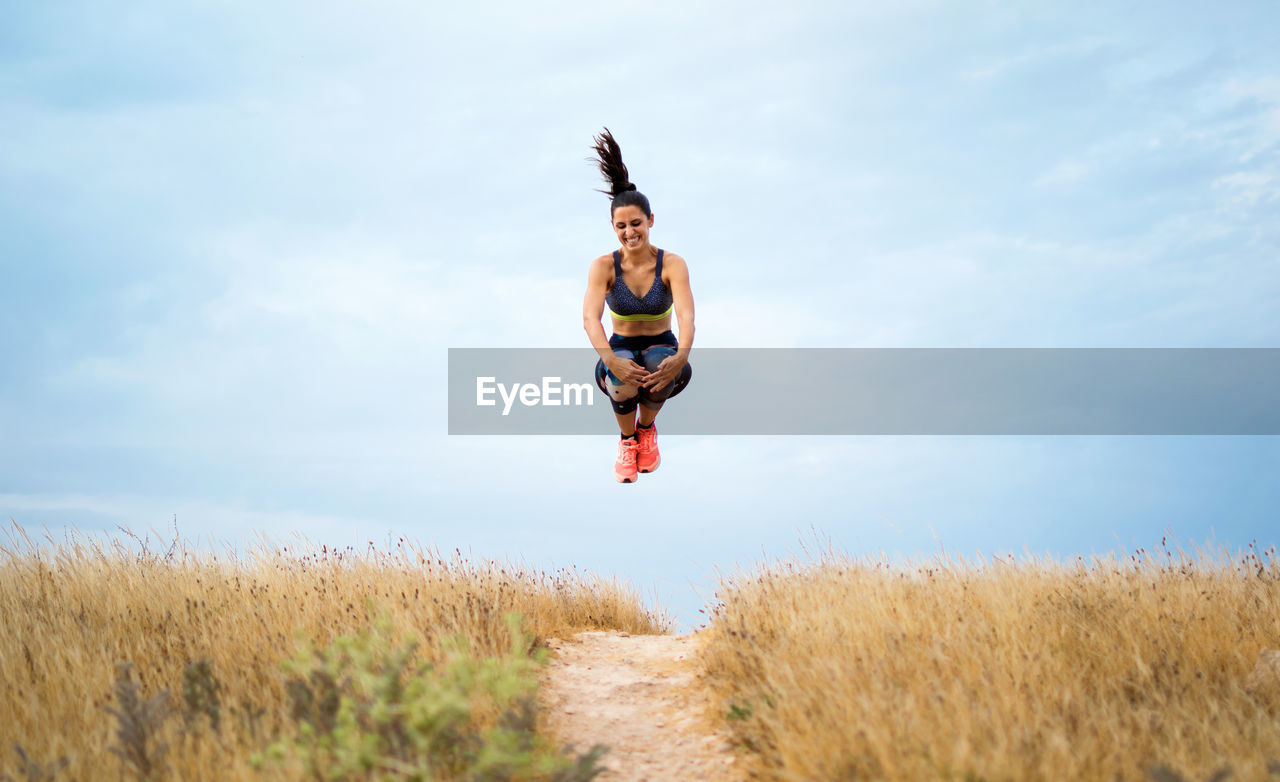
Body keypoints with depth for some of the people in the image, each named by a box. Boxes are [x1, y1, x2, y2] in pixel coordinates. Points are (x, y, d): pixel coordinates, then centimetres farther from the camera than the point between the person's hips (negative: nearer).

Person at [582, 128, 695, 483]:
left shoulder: (672, 264, -14)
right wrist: (610, 359, -45)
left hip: (662, 349, 0)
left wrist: (681, 357, -48)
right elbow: (590, 317, -26)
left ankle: (647, 428, -2)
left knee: (662, 370, -37)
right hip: (620, 348, 0)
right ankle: (627, 439, -3)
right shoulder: (604, 266, -12)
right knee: (622, 383, -37)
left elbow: (686, 315, -28)